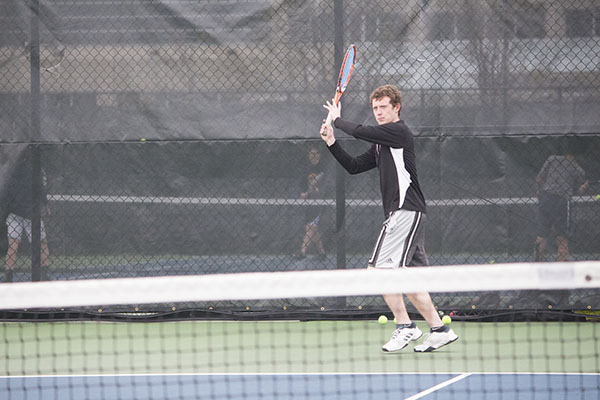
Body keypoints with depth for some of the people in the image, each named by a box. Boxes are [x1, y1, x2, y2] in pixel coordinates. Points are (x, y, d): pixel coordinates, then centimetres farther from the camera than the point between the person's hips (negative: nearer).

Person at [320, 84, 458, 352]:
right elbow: (354, 166, 23)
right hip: (399, 214, 10)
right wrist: (332, 142, 12)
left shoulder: (399, 131, -7)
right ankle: (439, 330, 13)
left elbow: (360, 132, -15)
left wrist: (337, 119, 3)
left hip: (406, 212, -10)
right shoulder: (380, 145, 21)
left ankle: (405, 326, -13)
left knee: (380, 268, -15)